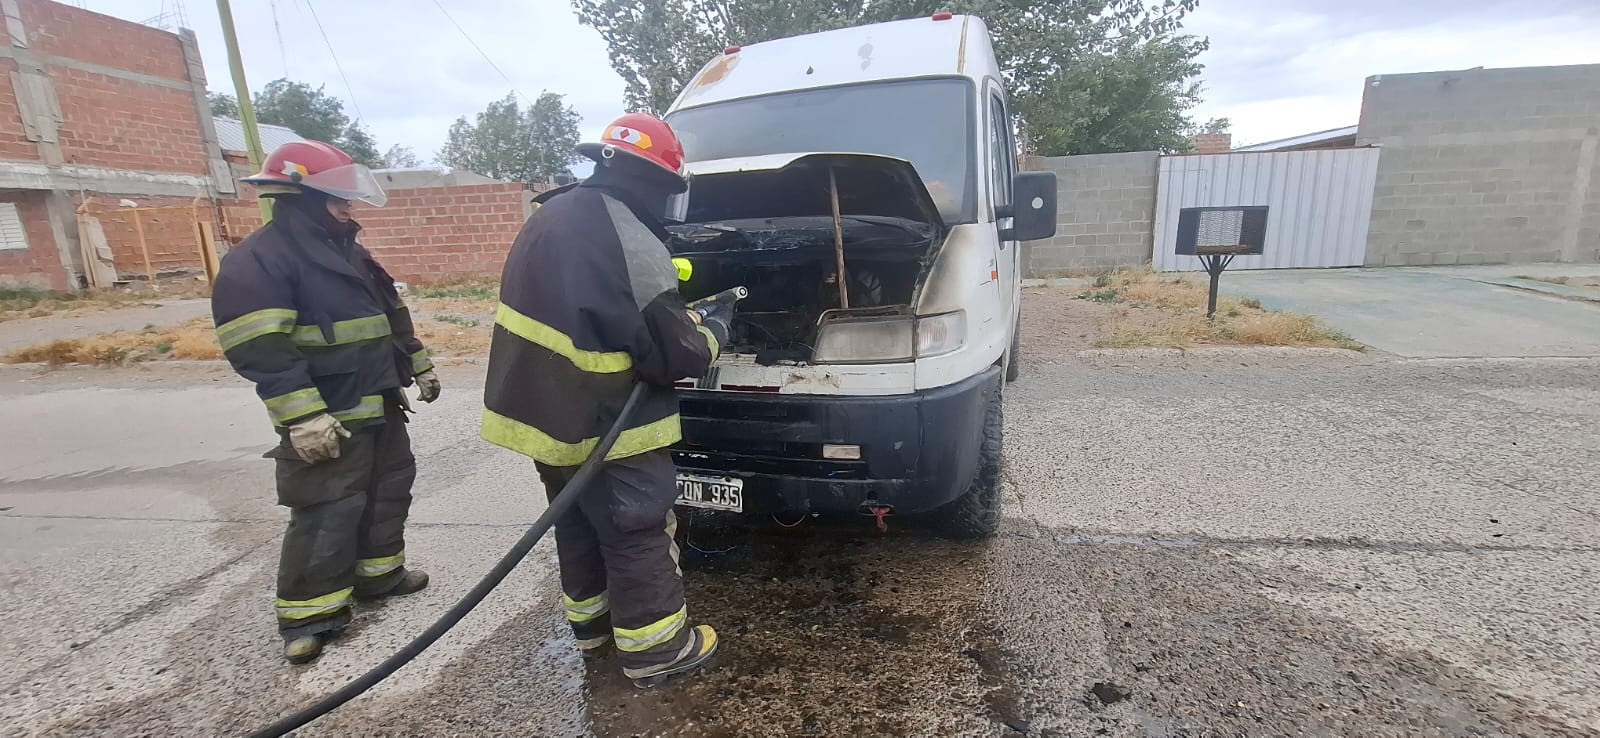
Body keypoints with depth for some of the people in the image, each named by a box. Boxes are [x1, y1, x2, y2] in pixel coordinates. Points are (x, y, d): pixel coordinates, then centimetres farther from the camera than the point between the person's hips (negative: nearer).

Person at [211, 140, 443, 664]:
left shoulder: (349, 252, 14)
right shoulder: (259, 261, -14)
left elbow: (392, 313, 23)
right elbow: (261, 351, -23)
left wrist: (420, 366, 23)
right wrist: (303, 416, -28)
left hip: (381, 407, 9)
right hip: (327, 420, -9)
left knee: (389, 491, 18)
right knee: (327, 514, -4)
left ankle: (379, 573, 35)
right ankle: (307, 614, 11)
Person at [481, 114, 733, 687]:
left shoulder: (549, 218, 6)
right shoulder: (632, 244, -24)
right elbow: (674, 354, -19)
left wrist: (676, 310, 13)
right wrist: (715, 327, 2)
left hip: (544, 409, 9)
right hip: (600, 427, -9)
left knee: (579, 522, 23)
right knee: (637, 534, 6)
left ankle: (590, 622, 41)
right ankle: (655, 651, 21)